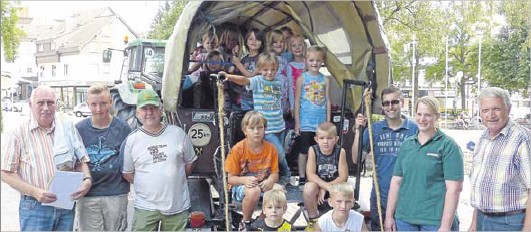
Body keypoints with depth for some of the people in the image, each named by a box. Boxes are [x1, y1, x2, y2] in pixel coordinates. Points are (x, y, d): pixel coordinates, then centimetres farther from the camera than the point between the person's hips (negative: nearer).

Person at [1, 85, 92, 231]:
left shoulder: (68, 126, 3)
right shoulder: (19, 133, -7)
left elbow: (82, 160, 9)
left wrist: (87, 180, -10)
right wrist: (35, 192, -17)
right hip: (35, 207, -3)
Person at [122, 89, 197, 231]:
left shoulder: (178, 133, 1)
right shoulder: (131, 140, -1)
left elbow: (190, 162, 11)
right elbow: (127, 173, 6)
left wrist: (176, 181, 6)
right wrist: (147, 186, 0)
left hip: (178, 205, 2)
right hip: (146, 207, -1)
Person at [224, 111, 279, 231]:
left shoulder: (270, 148, -3)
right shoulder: (238, 149, -12)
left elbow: (275, 173, 1)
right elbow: (231, 178, -9)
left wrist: (270, 180, -23)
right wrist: (245, 180, -30)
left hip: (263, 184, 3)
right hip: (240, 186, -3)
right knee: (253, 191, -38)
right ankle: (245, 222, -8)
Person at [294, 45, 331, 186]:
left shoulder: (325, 80, 5)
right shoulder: (302, 78, -2)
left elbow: (328, 101, 8)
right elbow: (297, 101, -2)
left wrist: (328, 122, 5)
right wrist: (297, 122, -5)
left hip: (321, 123, 3)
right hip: (306, 122, -2)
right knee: (304, 151, 4)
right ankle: (302, 179, 14)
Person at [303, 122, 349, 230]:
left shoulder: (340, 151, -13)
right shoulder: (313, 150, -14)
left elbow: (343, 176, -15)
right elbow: (310, 175, -20)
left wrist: (324, 189, -23)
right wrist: (328, 187, -33)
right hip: (318, 185, 0)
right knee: (308, 187, -34)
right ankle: (313, 219, -8)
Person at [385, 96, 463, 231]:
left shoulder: (448, 146, -5)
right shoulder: (406, 144, 9)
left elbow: (454, 188, -11)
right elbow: (396, 182, 10)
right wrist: (389, 216, 6)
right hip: (404, 219, 5)